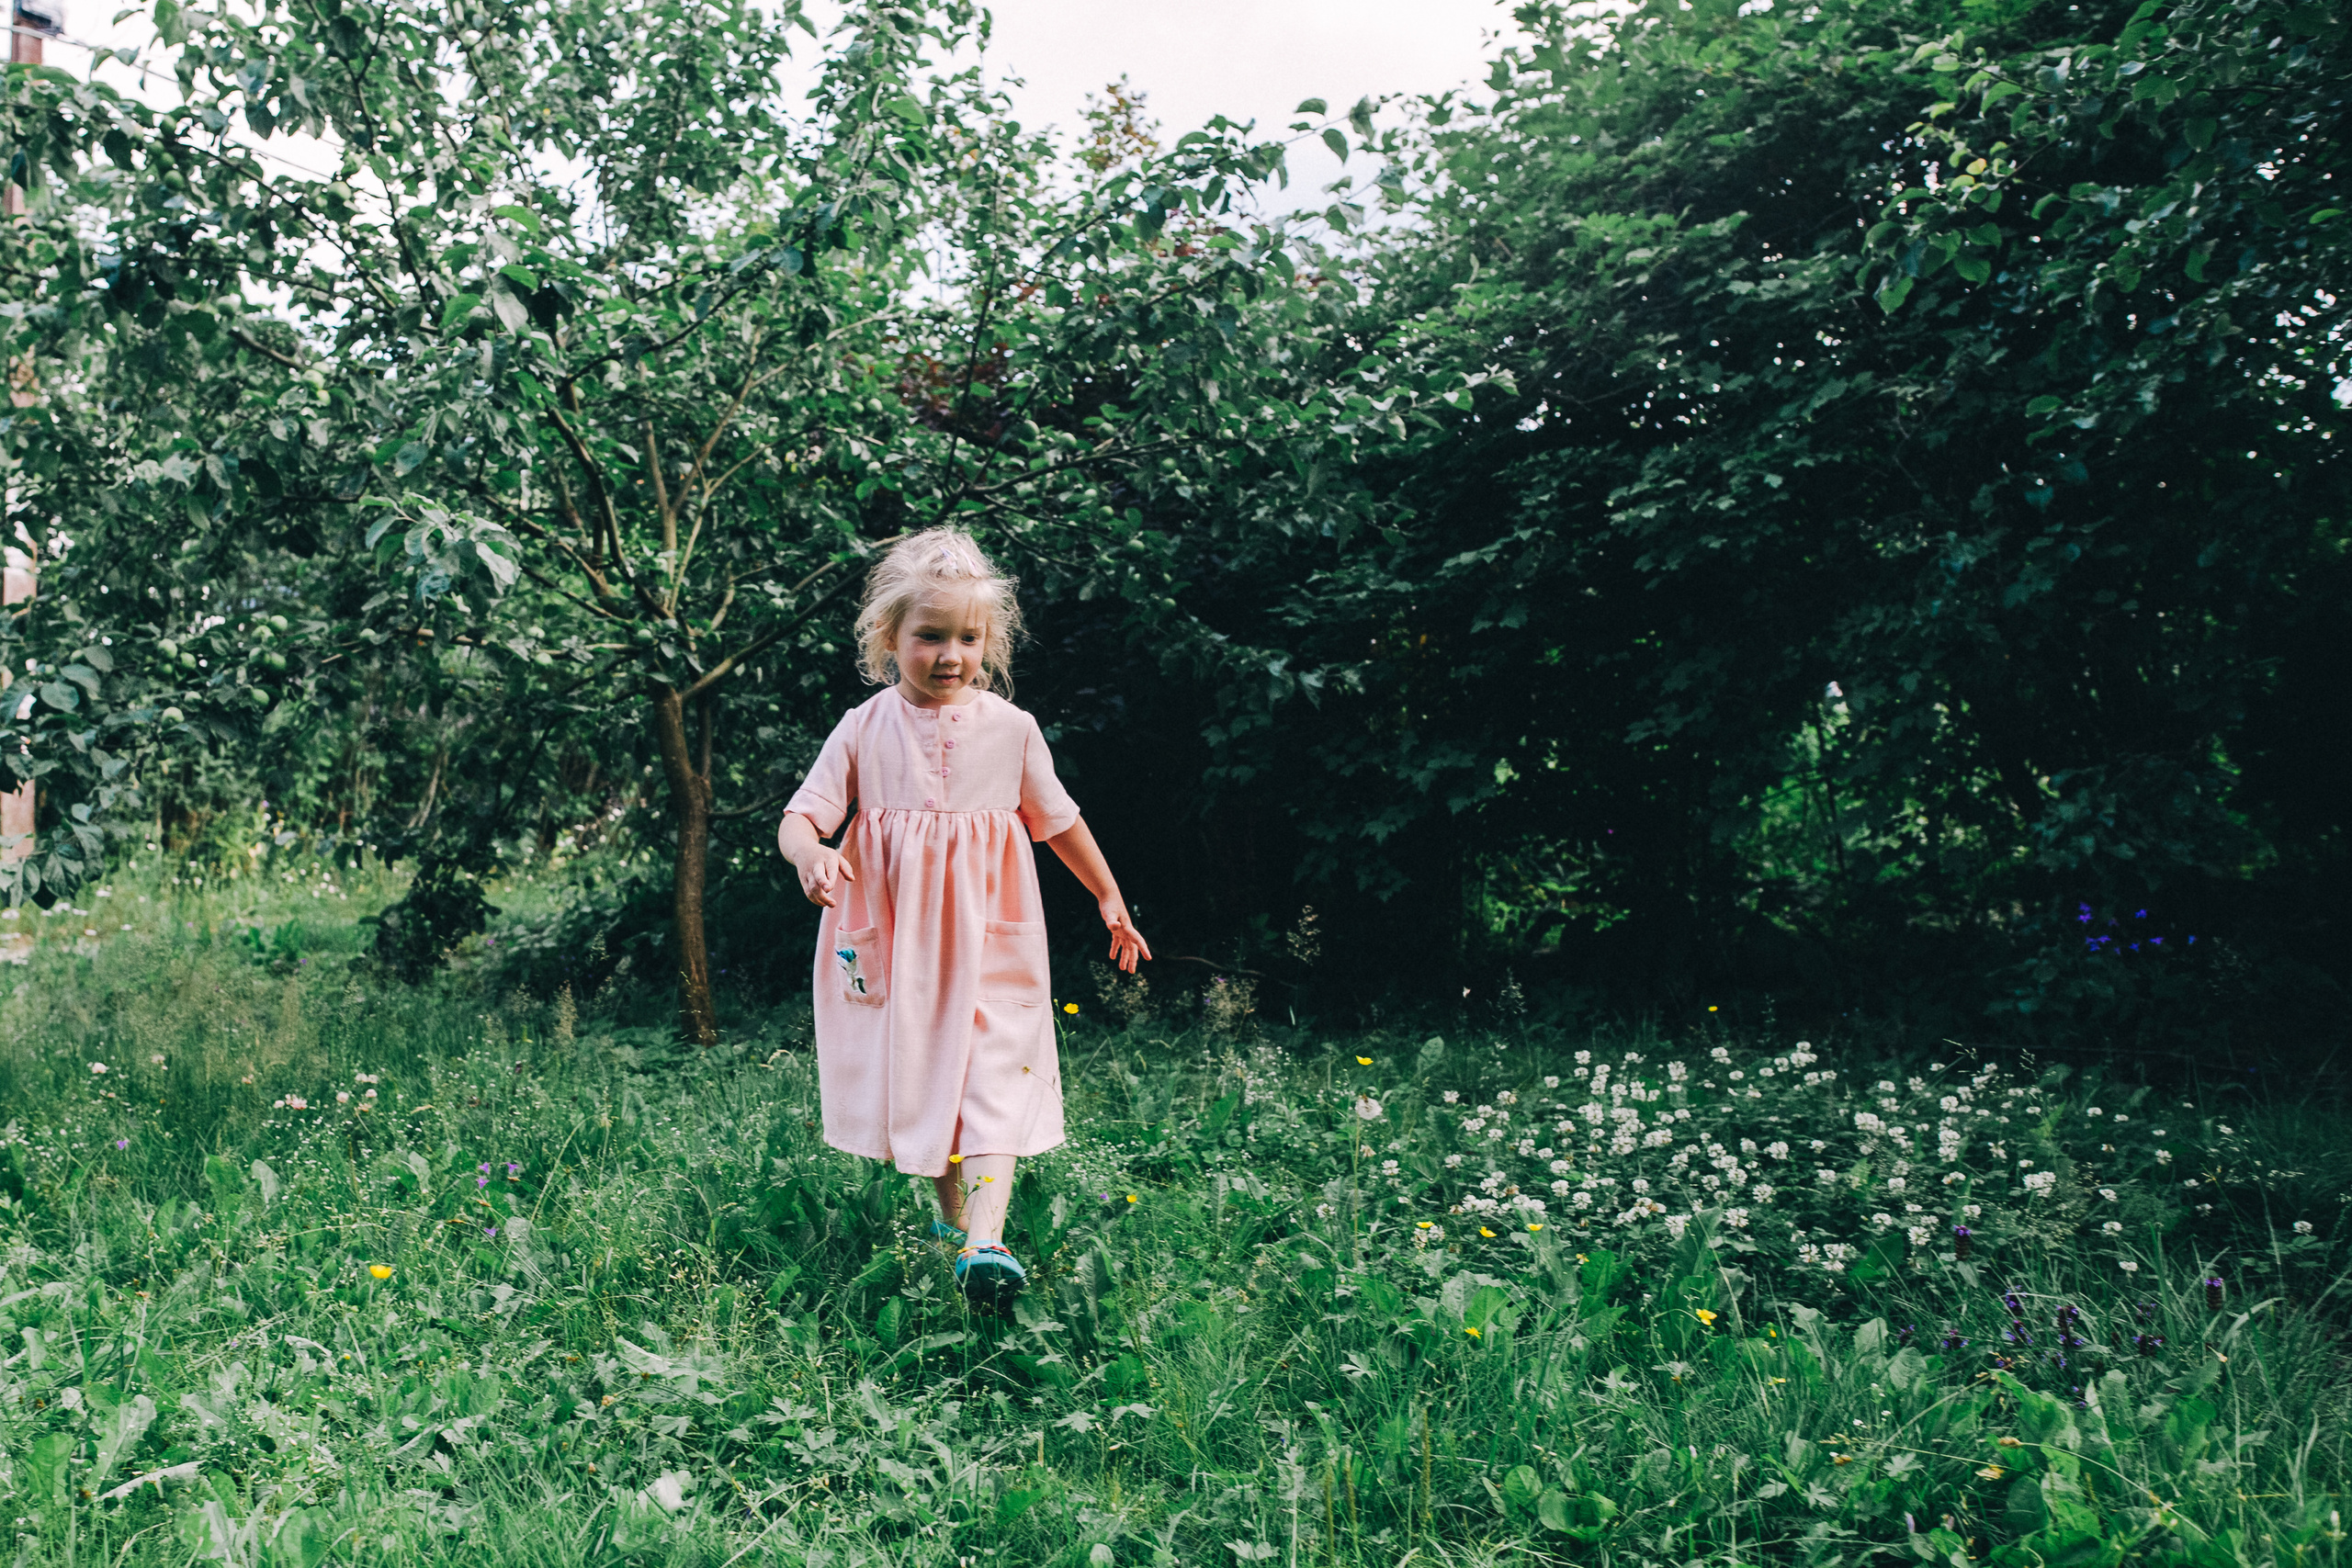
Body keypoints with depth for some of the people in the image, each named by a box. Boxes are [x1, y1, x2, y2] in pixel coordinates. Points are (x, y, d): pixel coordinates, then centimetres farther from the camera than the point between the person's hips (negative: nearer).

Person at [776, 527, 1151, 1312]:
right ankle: (949, 1211, 31)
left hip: (988, 945, -1)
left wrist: (1109, 900, 19)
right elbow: (799, 818, -4)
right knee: (916, 1075, 10)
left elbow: (1059, 820, 12)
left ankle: (985, 1242, -18)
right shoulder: (864, 729, -2)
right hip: (894, 944, 1)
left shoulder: (1010, 729, 0)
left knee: (991, 1080, -11)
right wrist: (811, 857, -29)